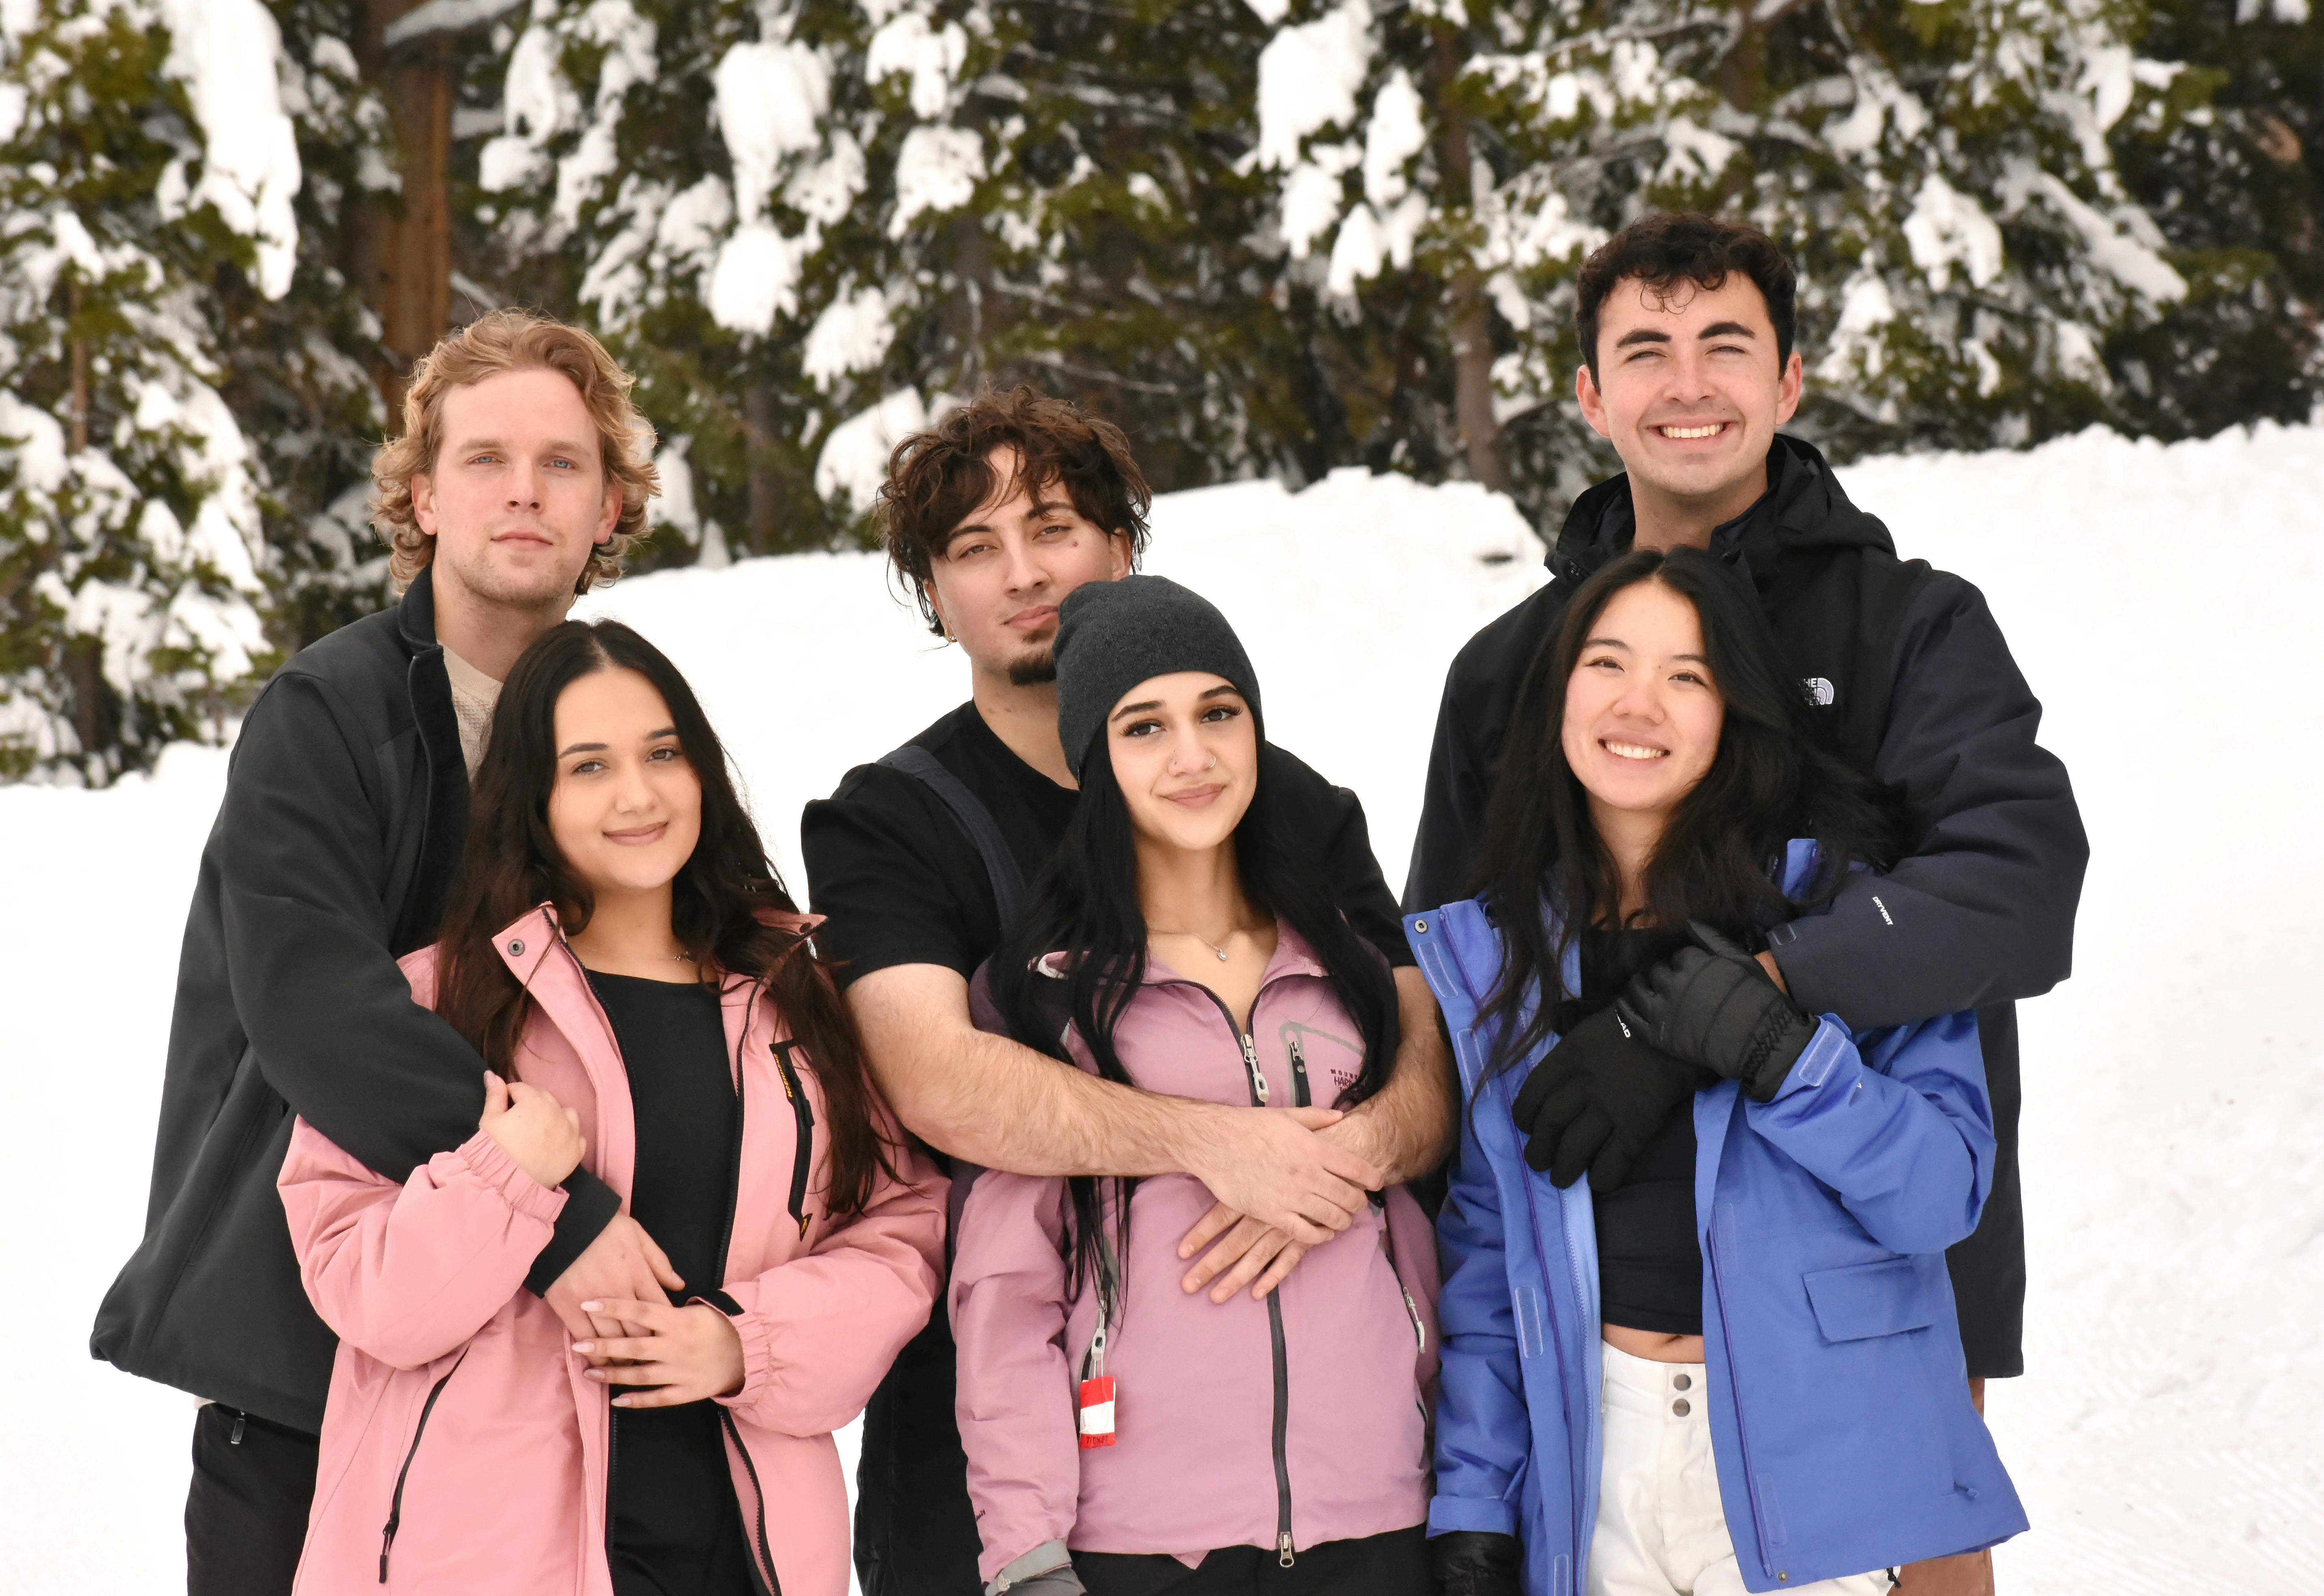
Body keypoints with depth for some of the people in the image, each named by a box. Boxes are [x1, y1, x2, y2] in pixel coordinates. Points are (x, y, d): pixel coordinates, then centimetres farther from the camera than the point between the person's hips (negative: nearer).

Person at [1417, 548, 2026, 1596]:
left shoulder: (1837, 899, -5)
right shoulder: (1489, 950, 5)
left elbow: (1943, 1192, -12)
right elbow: (1483, 1247, 7)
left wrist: (1767, 1040, -24)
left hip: (1818, 1454, -3)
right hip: (1598, 1450, 3)